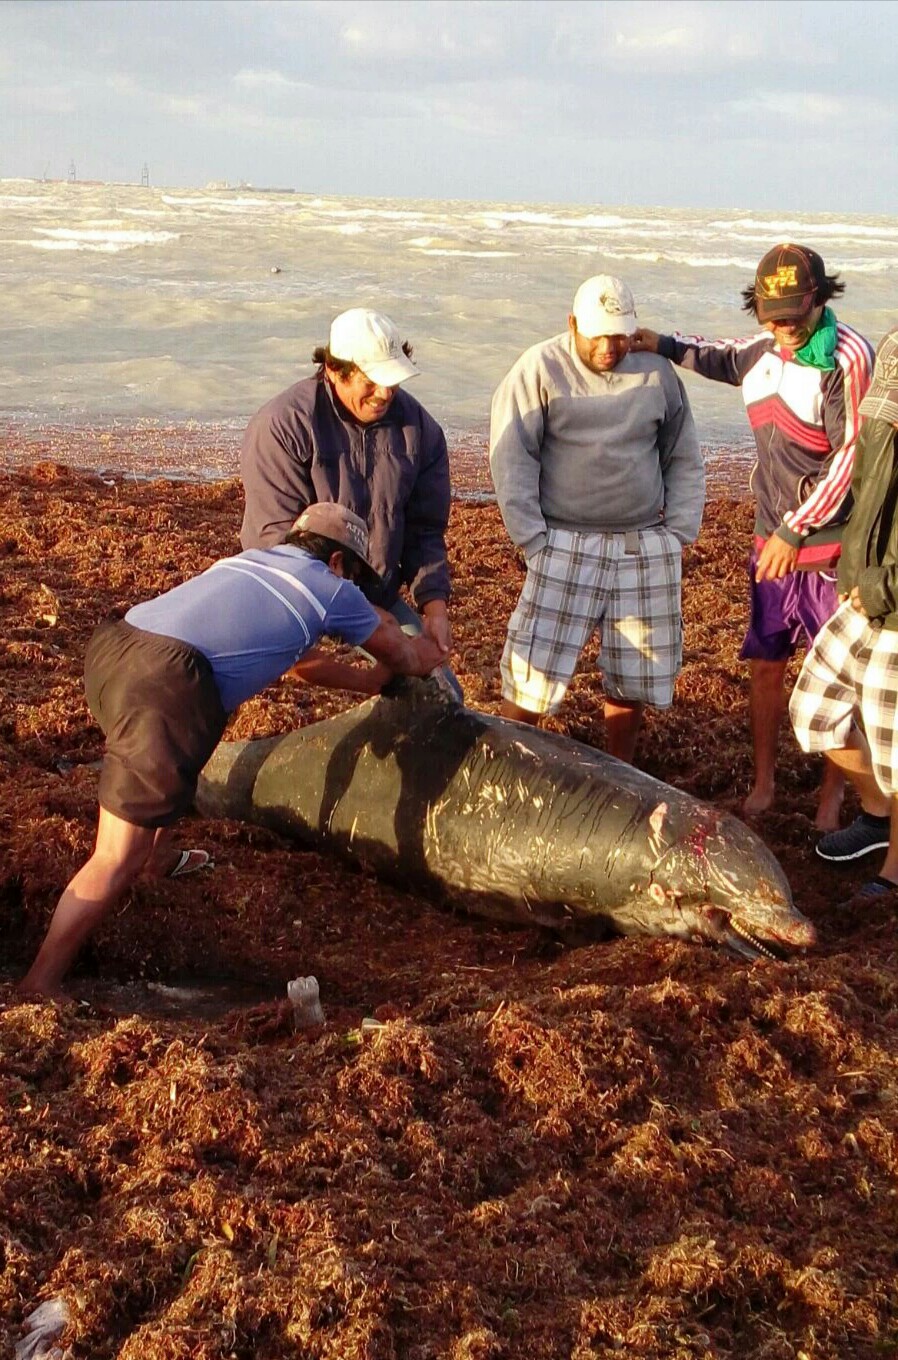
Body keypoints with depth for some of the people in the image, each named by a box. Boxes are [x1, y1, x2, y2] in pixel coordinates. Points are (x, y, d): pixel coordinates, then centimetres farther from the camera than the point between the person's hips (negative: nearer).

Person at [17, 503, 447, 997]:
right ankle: (38, 984, -6)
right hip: (166, 679, -8)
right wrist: (428, 650, 54)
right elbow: (408, 657, 32)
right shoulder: (332, 589, 16)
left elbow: (296, 657, 48)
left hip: (110, 643, 8)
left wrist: (366, 681, 57)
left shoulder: (253, 559, 33)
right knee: (117, 860, -5)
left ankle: (151, 857, 49)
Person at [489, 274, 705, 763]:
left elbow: (684, 460, 14)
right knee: (532, 673, -7)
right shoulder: (540, 368, -4)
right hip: (565, 545, -3)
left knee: (633, 676, 10)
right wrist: (532, 538, -11)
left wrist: (679, 533, 5)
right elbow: (511, 458, -6)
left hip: (645, 548, 4)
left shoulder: (657, 373, 7)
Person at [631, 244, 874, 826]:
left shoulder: (847, 357, -16)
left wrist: (796, 529, -21)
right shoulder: (764, 350, 4)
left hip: (832, 544, -6)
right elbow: (724, 359, 29)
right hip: (773, 539, 6)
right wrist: (667, 346, 13)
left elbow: (850, 456, -19)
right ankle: (764, 780, 26)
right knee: (766, 664, 11)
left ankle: (834, 790, 20)